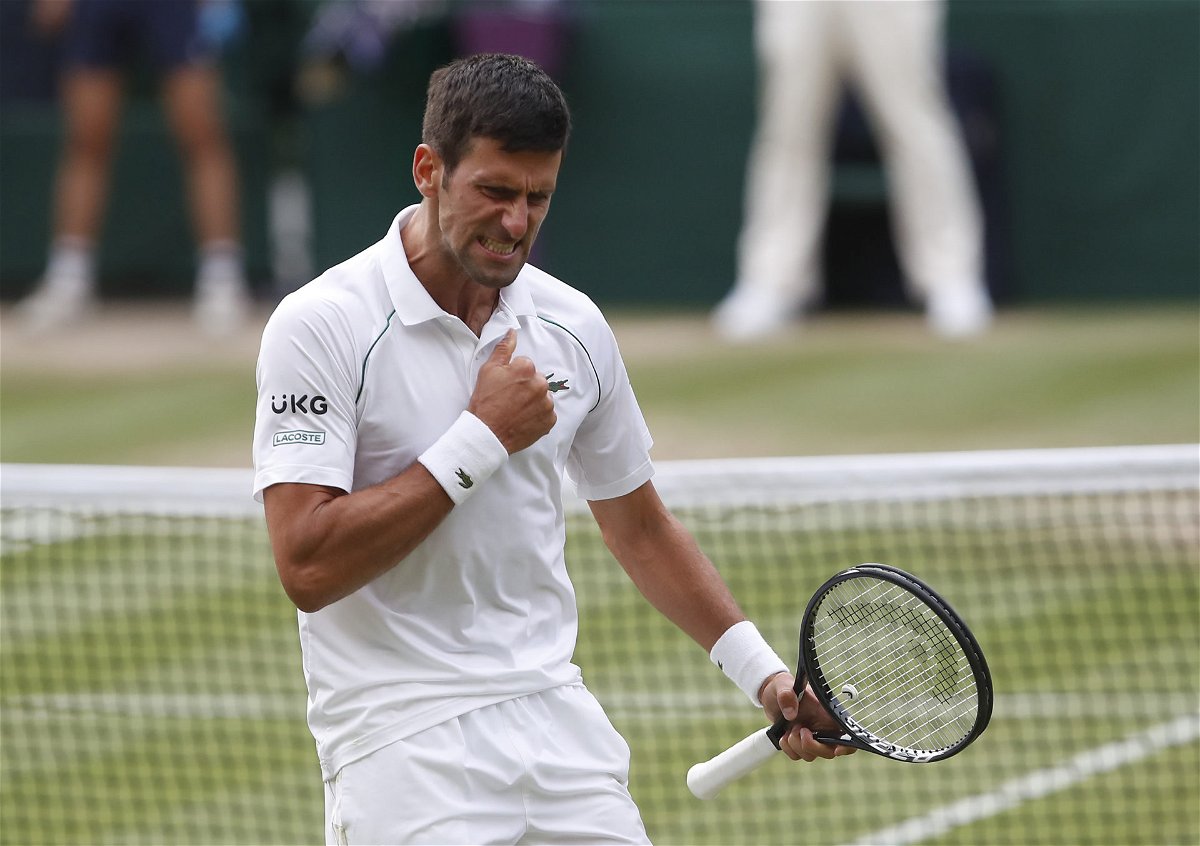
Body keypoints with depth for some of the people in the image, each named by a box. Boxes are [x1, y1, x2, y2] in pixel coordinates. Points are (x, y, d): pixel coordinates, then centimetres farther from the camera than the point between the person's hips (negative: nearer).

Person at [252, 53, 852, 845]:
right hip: (401, 742, -5)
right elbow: (309, 568, -18)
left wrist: (761, 671, 10)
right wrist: (480, 439, -15)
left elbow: (640, 526, 20)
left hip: (556, 715, 5)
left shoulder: (575, 327, 8)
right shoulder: (322, 325, -9)